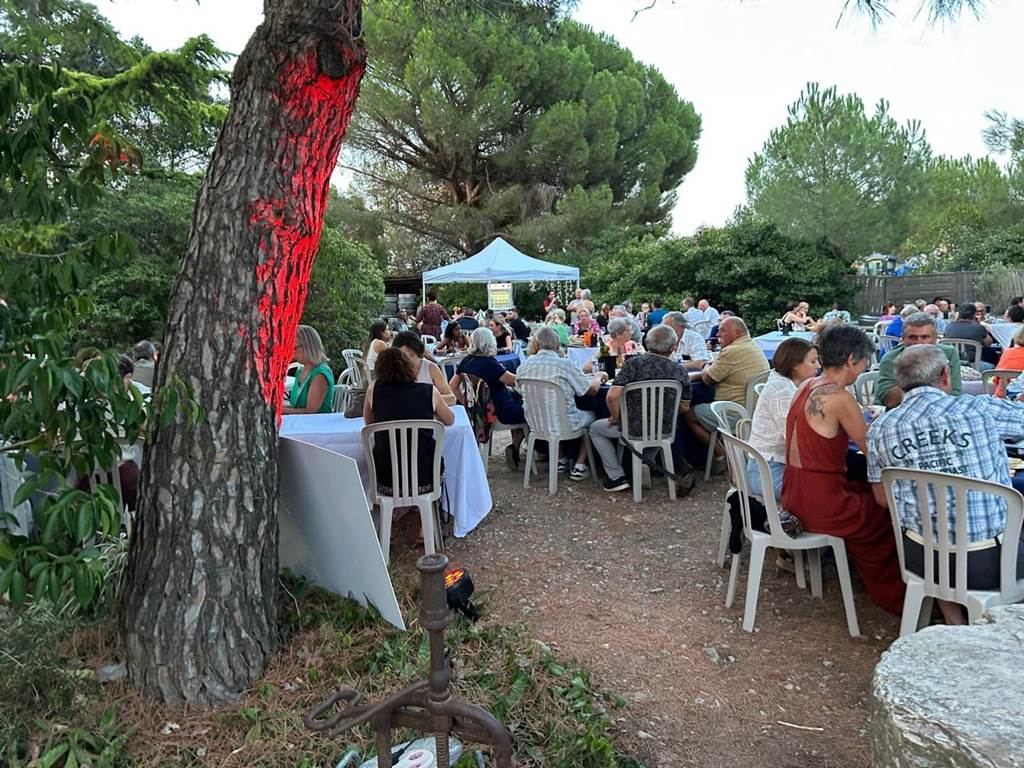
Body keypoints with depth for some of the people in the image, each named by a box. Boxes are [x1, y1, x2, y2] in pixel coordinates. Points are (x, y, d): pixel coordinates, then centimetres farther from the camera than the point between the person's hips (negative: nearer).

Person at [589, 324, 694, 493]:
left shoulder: (633, 363, -15)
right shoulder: (679, 372, -7)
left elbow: (612, 396, -22)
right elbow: (684, 407, 1)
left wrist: (615, 418, -4)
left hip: (634, 428, -3)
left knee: (595, 429, 21)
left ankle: (617, 477, 15)